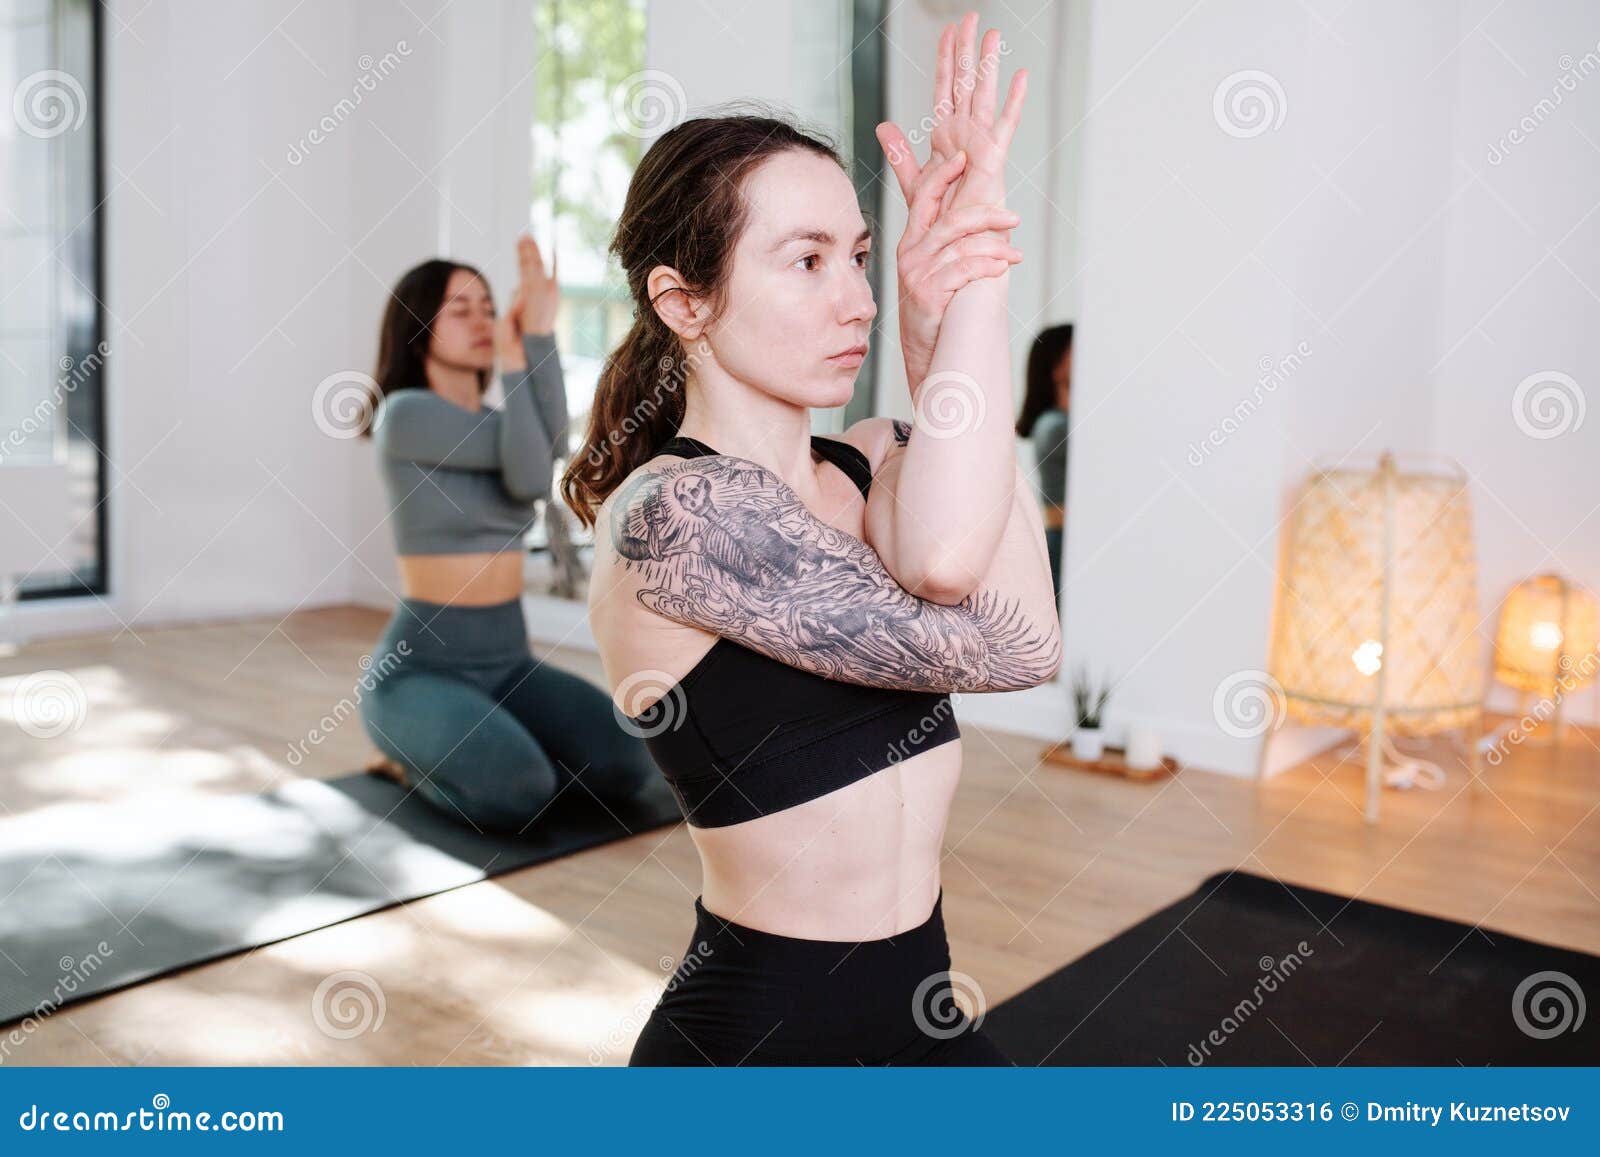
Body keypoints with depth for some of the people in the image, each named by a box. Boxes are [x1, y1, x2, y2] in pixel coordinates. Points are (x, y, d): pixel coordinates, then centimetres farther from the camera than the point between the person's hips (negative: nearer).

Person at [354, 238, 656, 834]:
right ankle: (416, 758, 2)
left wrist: (540, 333, -19)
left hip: (507, 662, 7)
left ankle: (468, 749, 11)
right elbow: (528, 470, -19)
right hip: (420, 667, -7)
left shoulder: (495, 423, 10)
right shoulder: (405, 413, -11)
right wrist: (512, 354, -10)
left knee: (624, 763, -15)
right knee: (516, 795, -32)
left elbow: (541, 467, -16)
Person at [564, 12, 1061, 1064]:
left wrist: (947, 299, -26)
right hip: (756, 1029, -6)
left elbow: (944, 558, -24)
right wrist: (969, 284, -22)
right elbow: (1013, 642, -25)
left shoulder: (874, 463, 0)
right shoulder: (668, 510, -20)